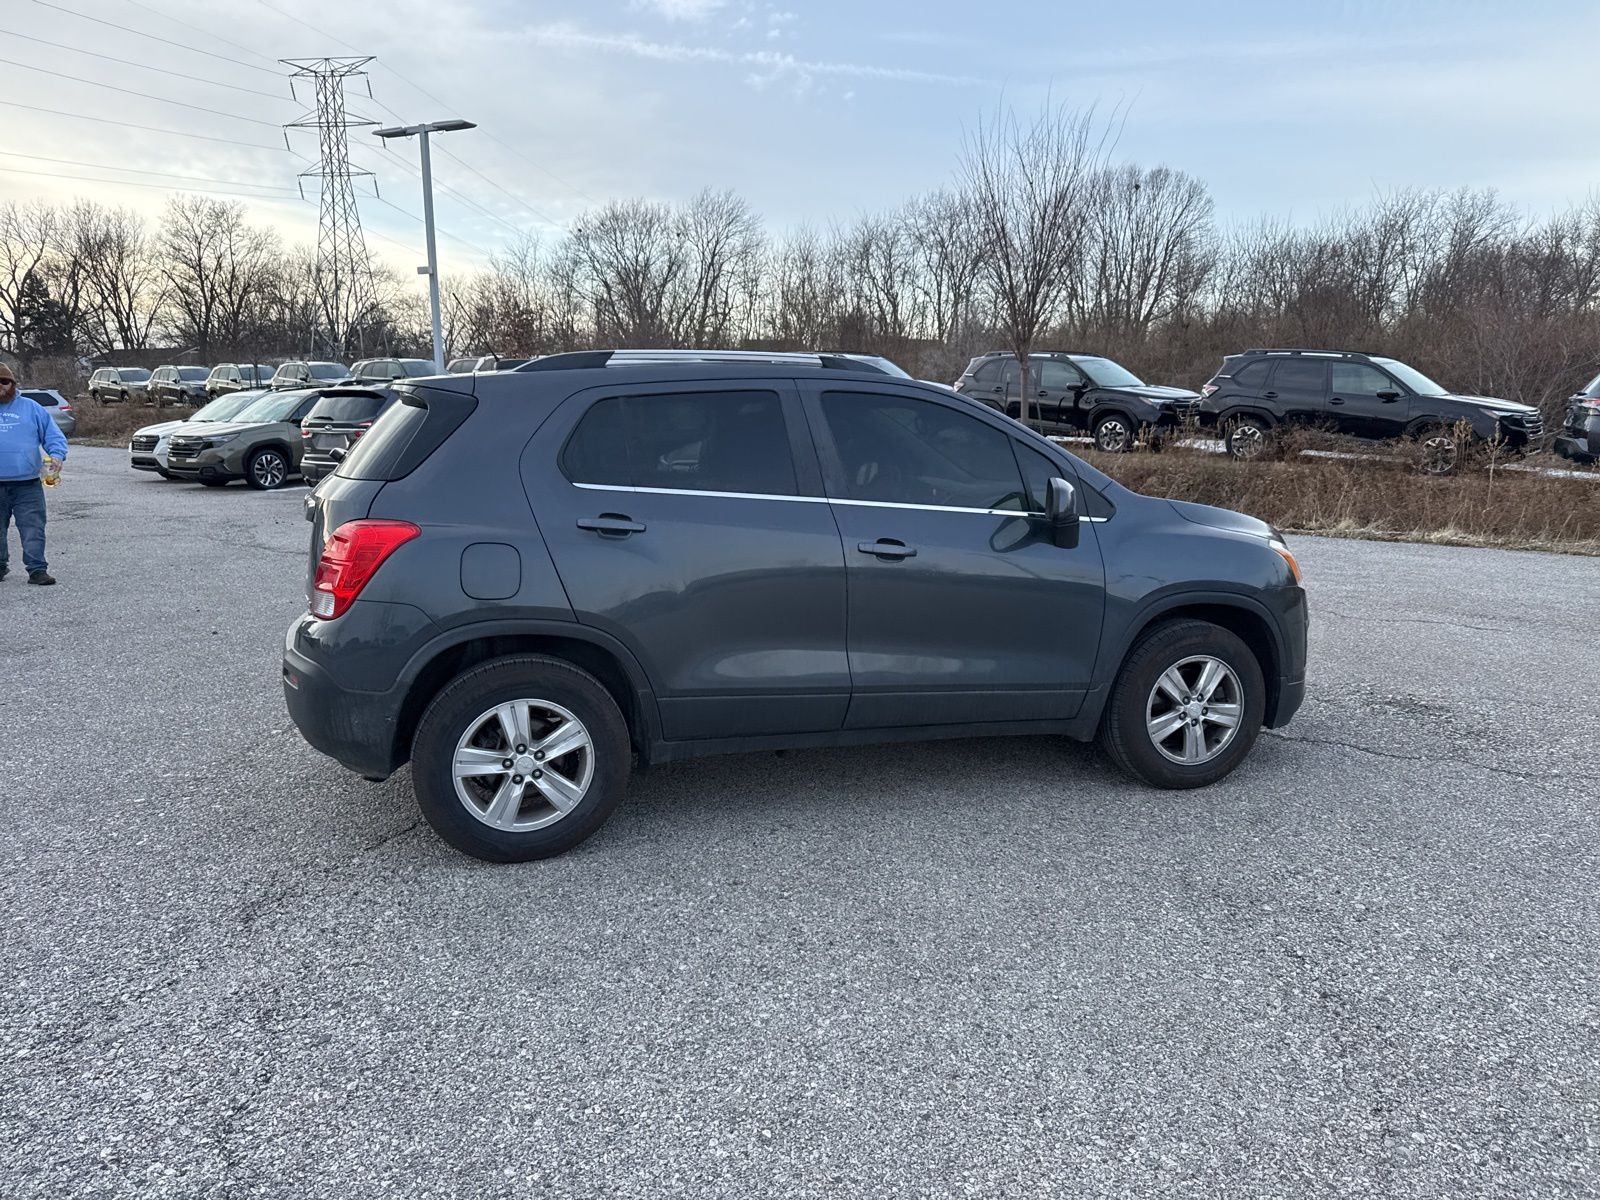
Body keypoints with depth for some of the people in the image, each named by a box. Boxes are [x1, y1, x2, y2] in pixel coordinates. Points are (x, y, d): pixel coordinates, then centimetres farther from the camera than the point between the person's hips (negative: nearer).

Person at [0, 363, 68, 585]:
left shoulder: (31, 408, 8)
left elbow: (53, 436, 7)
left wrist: (57, 455, -11)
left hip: (28, 485, -2)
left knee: (33, 529, -6)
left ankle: (37, 569, -4)